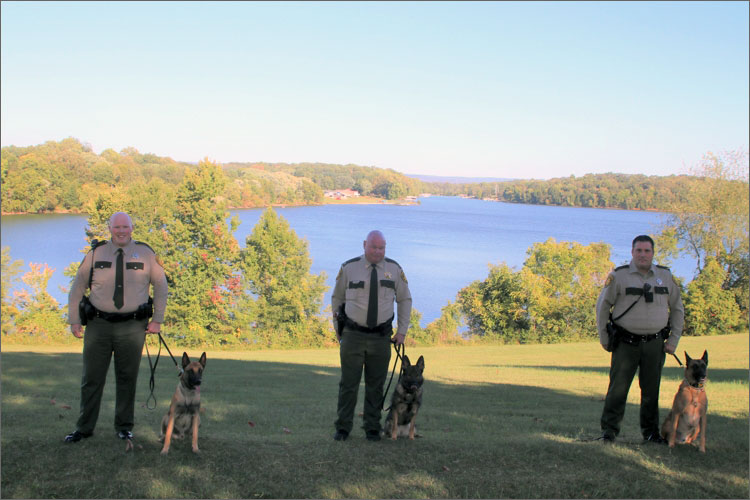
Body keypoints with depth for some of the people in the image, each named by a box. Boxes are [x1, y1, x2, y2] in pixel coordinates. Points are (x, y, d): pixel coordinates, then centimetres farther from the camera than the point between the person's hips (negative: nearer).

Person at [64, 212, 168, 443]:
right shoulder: (96, 254, 4)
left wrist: (157, 320, 4)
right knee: (92, 378, 3)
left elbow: (161, 286, 10)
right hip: (98, 324, 0)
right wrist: (74, 320, 3)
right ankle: (84, 428, 14)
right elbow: (77, 288, 9)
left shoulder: (145, 254, 3)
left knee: (127, 378, 5)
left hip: (132, 326, 0)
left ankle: (124, 426, 18)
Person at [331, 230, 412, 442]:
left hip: (381, 337, 2)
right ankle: (343, 429, 9)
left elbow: (405, 300, 11)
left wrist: (402, 331, 5)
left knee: (376, 385, 6)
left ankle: (372, 429, 16)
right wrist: (338, 328, 9)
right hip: (353, 335, -1)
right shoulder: (349, 268, -3)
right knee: (348, 383, -1)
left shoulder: (394, 269, 2)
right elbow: (337, 298, 9)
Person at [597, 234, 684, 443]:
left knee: (651, 390, 9)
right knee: (618, 387, -4)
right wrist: (604, 338, 2)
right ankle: (609, 429, 4)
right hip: (626, 343, -3)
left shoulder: (665, 276, 8)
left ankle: (650, 431, 20)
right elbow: (603, 306, 5)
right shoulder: (618, 276, -1)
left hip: (655, 344, 3)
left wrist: (674, 340, 9)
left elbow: (677, 308, 16)